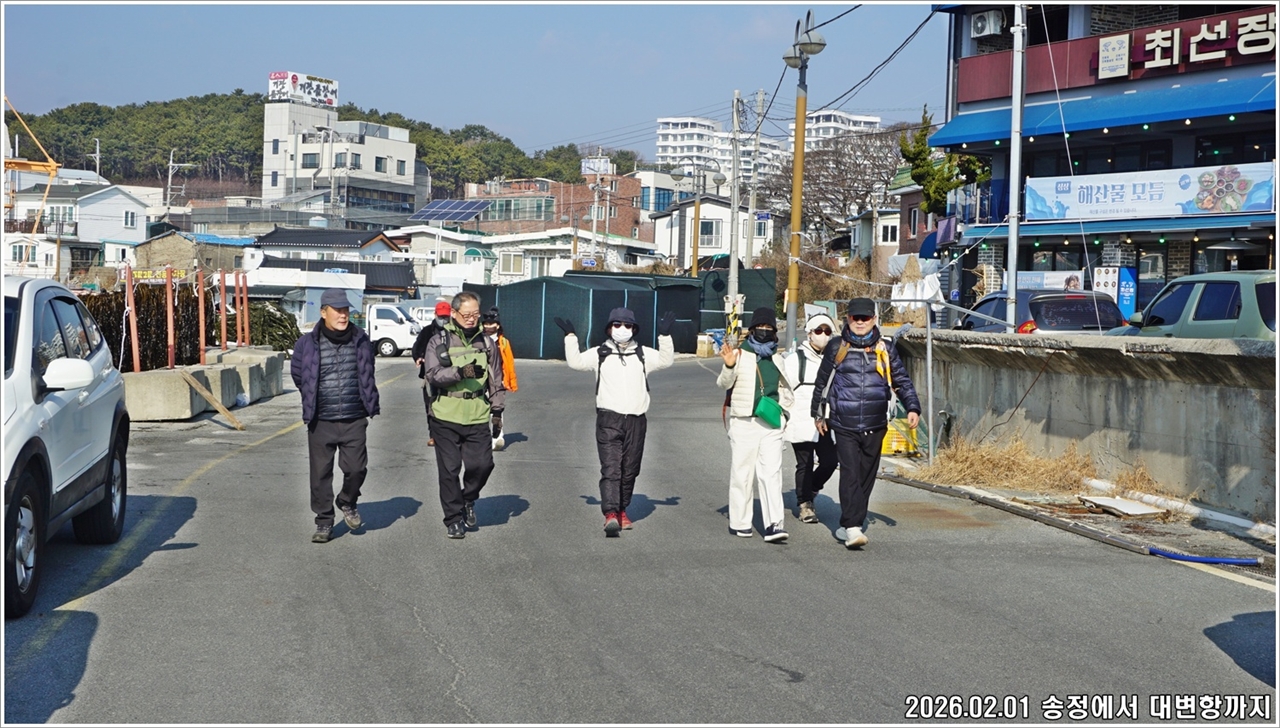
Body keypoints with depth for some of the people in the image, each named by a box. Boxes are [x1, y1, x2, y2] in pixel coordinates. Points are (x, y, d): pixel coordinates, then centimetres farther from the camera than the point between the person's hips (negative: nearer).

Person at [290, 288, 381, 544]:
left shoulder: (361, 341, 3)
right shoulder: (308, 343, -4)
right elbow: (297, 375, 12)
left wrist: (369, 406, 14)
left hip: (354, 420, 1)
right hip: (320, 422, -1)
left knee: (356, 468, -2)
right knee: (321, 473, 4)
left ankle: (348, 503, 27)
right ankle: (324, 521, 17)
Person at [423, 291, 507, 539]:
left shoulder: (486, 343, 9)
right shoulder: (438, 342, 0)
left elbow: (496, 379, 16)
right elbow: (433, 374, -13)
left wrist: (497, 409, 9)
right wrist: (460, 372, -27)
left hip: (477, 418, 2)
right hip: (446, 417, -2)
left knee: (482, 463, -7)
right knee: (449, 470, 3)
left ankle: (468, 500, 22)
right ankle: (453, 519, 16)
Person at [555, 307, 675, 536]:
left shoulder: (643, 354, 12)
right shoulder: (600, 354, 9)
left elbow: (666, 360, 2)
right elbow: (575, 361, 1)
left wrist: (665, 335, -8)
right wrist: (570, 336, -6)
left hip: (636, 420, 3)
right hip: (608, 420, -2)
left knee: (630, 470, 9)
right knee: (610, 468, -13)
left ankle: (622, 510, 24)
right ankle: (610, 514, -22)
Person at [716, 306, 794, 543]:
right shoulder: (739, 353, -1)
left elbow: (784, 387, 27)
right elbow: (724, 383, -10)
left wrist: (783, 408, 12)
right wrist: (729, 366, -28)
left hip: (771, 423, 3)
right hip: (743, 422, -3)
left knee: (771, 472, -5)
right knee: (742, 472, 3)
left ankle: (774, 524, -10)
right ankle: (739, 523, 13)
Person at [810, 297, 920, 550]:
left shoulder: (885, 349, 8)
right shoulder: (836, 348, 4)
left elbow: (902, 380, 12)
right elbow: (822, 382, 15)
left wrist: (912, 407, -1)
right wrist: (818, 413, 20)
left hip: (875, 425, 3)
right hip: (844, 425, -3)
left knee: (866, 476, 7)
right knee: (850, 473, -14)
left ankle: (849, 525, 20)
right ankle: (853, 527, -18)